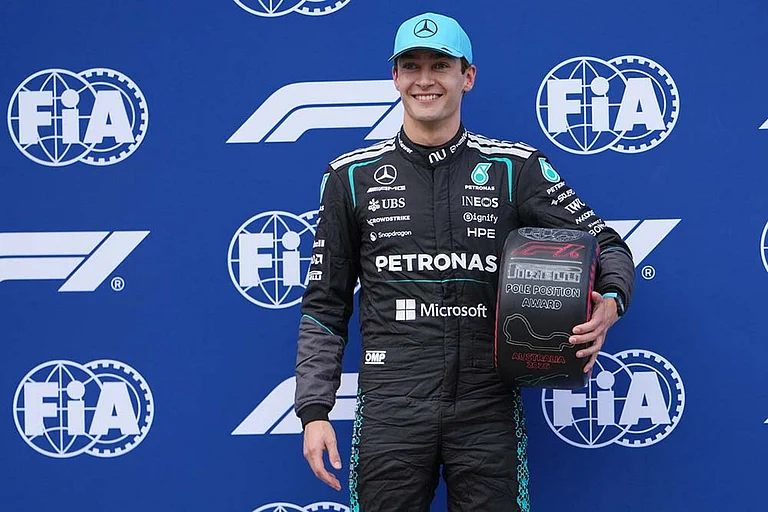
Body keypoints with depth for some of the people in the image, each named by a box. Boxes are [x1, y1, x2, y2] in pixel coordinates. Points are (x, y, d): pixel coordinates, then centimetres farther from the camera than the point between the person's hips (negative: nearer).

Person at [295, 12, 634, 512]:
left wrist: (610, 302, -14)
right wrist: (314, 411, 3)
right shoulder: (354, 176, 7)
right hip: (390, 412, 0)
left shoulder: (515, 167, 4)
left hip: (488, 410, 0)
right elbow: (325, 307, 10)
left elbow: (607, 244, 8)